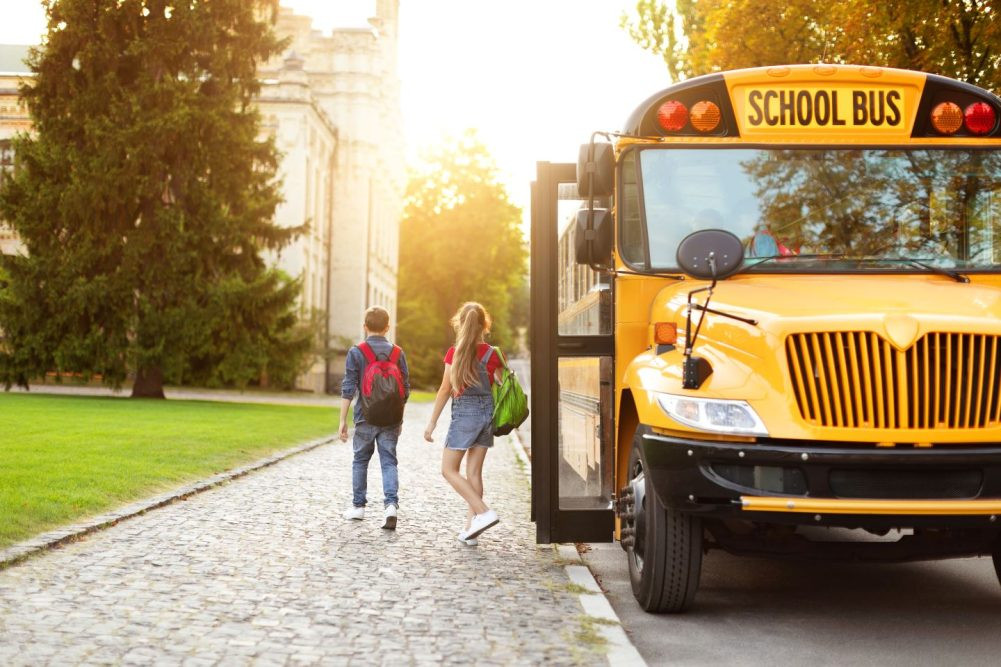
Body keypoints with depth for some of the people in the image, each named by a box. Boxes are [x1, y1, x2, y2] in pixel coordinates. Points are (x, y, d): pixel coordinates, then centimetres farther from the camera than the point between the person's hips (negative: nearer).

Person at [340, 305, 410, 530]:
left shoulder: (356, 352, -5)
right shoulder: (397, 353, 4)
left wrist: (343, 420, -4)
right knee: (389, 462, 2)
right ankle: (391, 504, -15)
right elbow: (405, 389, 7)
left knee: (360, 461, 14)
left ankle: (359, 506, 22)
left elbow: (348, 388, -8)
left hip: (365, 418, -1)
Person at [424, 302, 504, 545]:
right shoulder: (492, 354, 2)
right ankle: (470, 528, 9)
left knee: (449, 470, 4)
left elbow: (445, 390, -7)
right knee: (474, 472, 9)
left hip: (464, 414, -5)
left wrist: (432, 422, -1)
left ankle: (484, 512, -11)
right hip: (488, 411, 5)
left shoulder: (455, 352, -8)